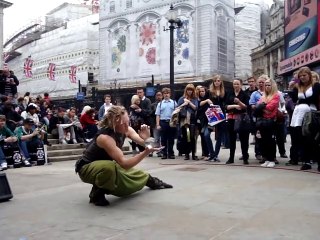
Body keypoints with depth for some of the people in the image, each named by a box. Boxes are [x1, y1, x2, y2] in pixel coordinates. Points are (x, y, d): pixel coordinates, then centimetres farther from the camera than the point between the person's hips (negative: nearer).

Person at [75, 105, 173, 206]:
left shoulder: (126, 130, -14)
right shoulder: (105, 137, -36)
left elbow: (144, 143, -12)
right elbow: (124, 164, -39)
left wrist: (146, 138, -35)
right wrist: (146, 152, -46)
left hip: (107, 166, 7)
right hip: (87, 168, -7)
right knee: (109, 167, -39)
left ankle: (149, 179, 47)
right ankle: (97, 192, -13)